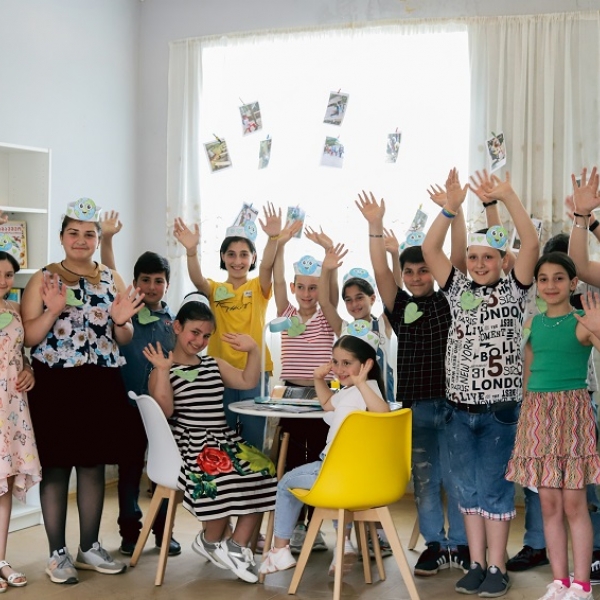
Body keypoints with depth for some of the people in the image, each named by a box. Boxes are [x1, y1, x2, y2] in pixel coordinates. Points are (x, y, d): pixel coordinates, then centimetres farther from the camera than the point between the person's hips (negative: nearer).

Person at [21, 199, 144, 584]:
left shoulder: (112, 279, 9)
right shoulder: (43, 279, -1)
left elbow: (126, 340, 11)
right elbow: (27, 338, -7)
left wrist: (121, 321, -10)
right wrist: (53, 311, -22)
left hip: (102, 385, 4)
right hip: (55, 385, -3)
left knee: (94, 465, 10)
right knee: (56, 468, 2)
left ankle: (90, 547, 23)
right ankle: (58, 553, 13)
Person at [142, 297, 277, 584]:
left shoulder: (215, 365, 20)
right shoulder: (163, 371, 2)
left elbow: (248, 382, 13)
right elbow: (164, 411, -12)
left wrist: (253, 350, 2)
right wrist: (163, 371, -19)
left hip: (224, 439, 7)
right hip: (190, 443, -6)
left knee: (262, 470, -18)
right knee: (220, 477, -34)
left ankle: (236, 546, -10)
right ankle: (211, 541, -5)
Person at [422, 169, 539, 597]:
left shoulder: (512, 290, 0)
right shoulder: (459, 289, 9)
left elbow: (532, 244, -15)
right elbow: (430, 249, -1)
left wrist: (508, 197, -22)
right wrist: (451, 207, -13)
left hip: (500, 406, -4)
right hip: (460, 406, 4)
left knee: (495, 488, 0)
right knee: (469, 489, 9)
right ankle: (476, 565, 17)